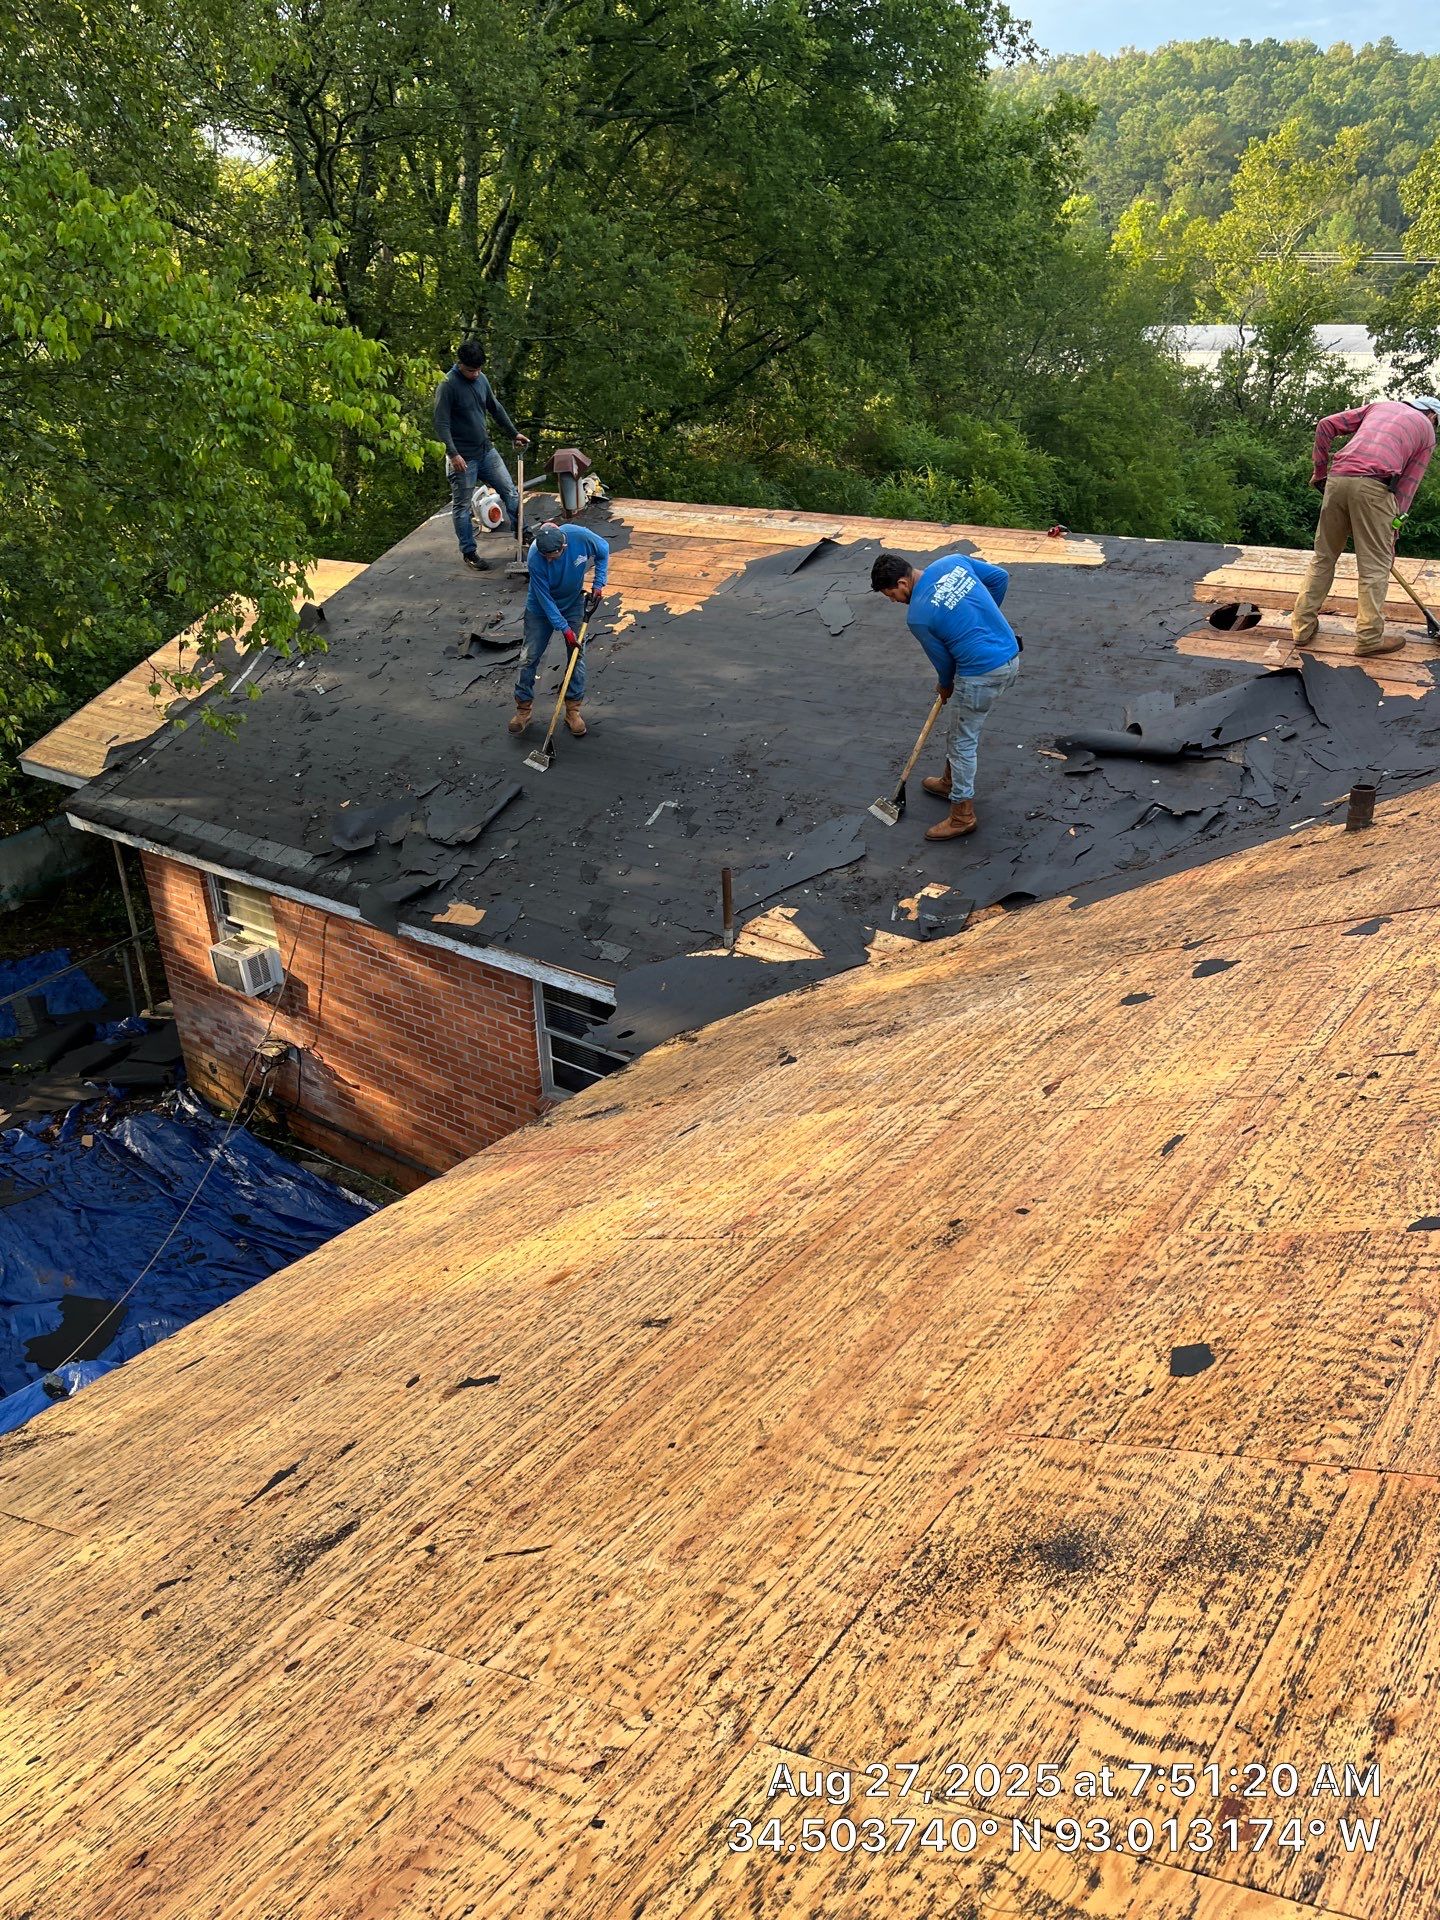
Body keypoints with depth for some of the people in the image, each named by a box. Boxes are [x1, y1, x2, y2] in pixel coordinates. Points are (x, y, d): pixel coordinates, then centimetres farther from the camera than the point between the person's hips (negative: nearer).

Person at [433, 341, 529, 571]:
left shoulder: (481, 379, 5)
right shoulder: (447, 386, -16)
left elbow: (496, 409, 18)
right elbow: (441, 424, -19)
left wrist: (514, 433, 21)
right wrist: (453, 454, -27)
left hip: (486, 451, 7)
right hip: (463, 457, -7)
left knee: (511, 492, 8)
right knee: (462, 506, 4)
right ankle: (468, 552, 15)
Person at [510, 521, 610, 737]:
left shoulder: (581, 536, -29)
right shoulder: (535, 558, -34)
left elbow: (603, 551, -6)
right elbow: (544, 598, -25)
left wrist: (598, 584, -9)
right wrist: (564, 628, -23)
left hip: (574, 604, 2)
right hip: (541, 608, -2)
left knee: (577, 656, 2)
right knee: (529, 657, 2)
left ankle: (573, 709, 14)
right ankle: (523, 708, 17)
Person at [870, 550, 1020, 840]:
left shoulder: (918, 617, -14)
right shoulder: (953, 561, 2)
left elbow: (942, 659, -2)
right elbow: (1001, 577, 10)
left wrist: (946, 686, 19)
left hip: (981, 675, -8)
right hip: (1011, 658, 9)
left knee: (963, 741, 8)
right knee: (962, 725, 27)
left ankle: (962, 815, 19)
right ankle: (951, 781, 45)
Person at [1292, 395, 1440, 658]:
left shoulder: (1380, 405, 29)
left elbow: (1325, 426, 20)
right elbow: (1408, 484, 13)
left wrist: (1320, 470, 26)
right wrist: (1392, 531, 14)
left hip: (1337, 479, 4)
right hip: (1374, 486, -4)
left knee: (1323, 556, 14)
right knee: (1375, 565, 4)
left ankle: (1303, 627, 16)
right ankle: (1370, 638, 5)